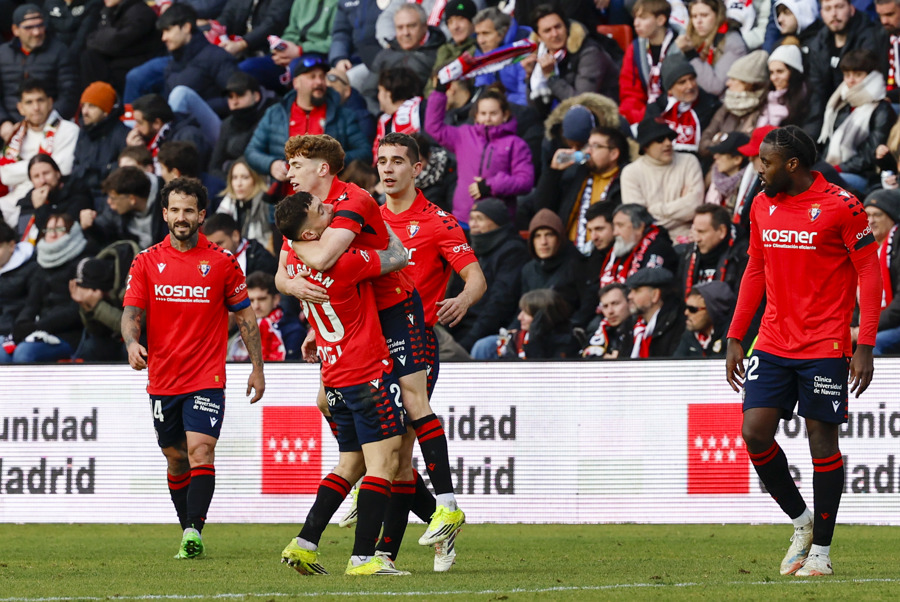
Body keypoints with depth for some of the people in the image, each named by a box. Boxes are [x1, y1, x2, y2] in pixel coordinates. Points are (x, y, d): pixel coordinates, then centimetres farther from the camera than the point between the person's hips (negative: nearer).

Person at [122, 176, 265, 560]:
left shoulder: (222, 262, 1)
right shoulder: (147, 262, 4)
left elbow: (245, 317, 9)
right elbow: (132, 312, 0)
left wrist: (257, 368, 7)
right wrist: (132, 342, -22)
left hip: (206, 379, -3)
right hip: (162, 380, 3)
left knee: (200, 452, -18)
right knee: (176, 459, 11)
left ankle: (194, 532, -25)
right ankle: (188, 533, 23)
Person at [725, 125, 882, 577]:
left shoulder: (840, 206, -9)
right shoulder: (762, 206, 9)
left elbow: (869, 273, -7)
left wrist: (865, 347, -13)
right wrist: (735, 338, 13)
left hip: (824, 347, -5)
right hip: (772, 344, 5)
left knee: (822, 439, -1)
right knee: (754, 432, -5)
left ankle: (821, 549, 9)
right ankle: (801, 521, 15)